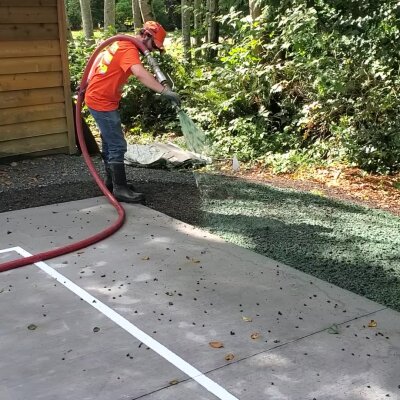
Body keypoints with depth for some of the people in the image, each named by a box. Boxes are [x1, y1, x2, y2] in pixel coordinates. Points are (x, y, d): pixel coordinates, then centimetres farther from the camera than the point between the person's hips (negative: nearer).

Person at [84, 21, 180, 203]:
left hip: (99, 98, 11)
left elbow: (100, 56, 21)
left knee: (109, 142, 18)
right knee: (118, 145, -9)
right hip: (102, 102, -11)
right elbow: (140, 74, -40)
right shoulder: (129, 50, -22)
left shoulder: (122, 44, 10)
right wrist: (165, 91, -49)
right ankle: (120, 189, -5)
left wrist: (89, 83, 22)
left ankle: (111, 181, 28)